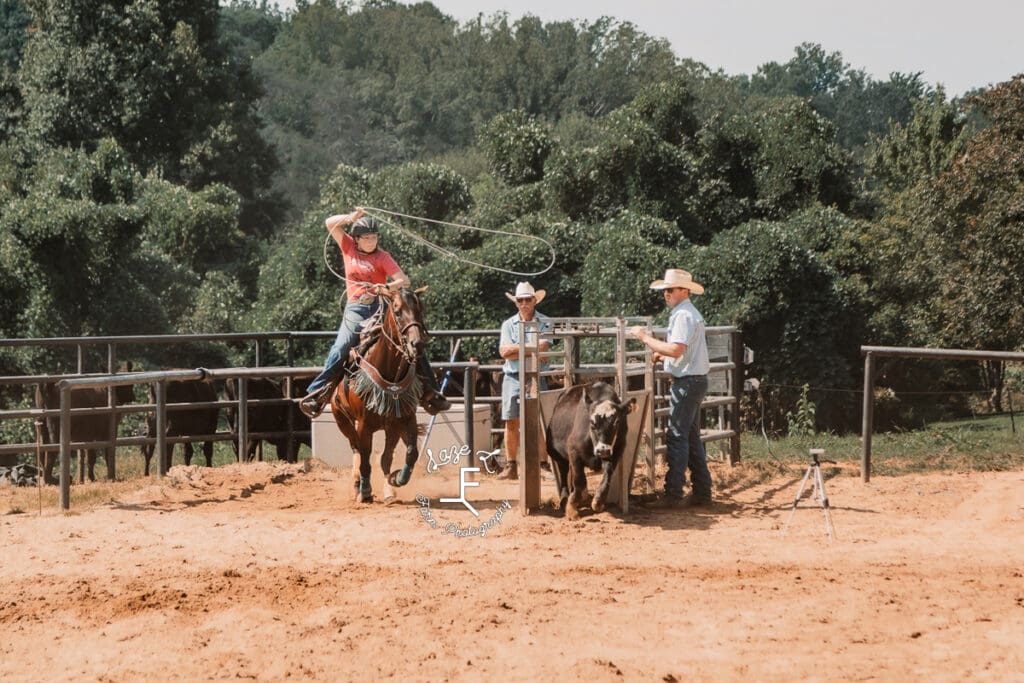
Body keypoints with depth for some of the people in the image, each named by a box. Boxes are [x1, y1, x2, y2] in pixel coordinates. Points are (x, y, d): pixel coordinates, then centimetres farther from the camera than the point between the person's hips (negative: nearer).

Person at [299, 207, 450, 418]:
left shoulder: (382, 257, 4)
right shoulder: (348, 248, 9)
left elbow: (404, 281, -7)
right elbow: (330, 223, 4)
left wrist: (387, 287, -26)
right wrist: (352, 218, -9)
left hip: (381, 307, 0)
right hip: (356, 310, 0)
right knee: (340, 351, -17)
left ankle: (431, 393, -2)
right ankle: (316, 395, -12)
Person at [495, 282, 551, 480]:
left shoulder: (545, 323, 3)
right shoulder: (509, 324, 11)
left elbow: (541, 348, -12)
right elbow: (504, 352, -2)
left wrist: (516, 348, -8)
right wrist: (530, 349, -9)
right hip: (512, 377, 3)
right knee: (511, 423, 3)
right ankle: (511, 466, 8)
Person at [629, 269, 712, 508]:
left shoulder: (683, 315, -15)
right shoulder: (690, 313, 19)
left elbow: (676, 350, -26)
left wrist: (646, 337, -18)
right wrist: (662, 353, 12)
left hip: (687, 381, -11)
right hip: (694, 380, 11)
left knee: (677, 437, -10)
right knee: (692, 437, 14)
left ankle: (673, 494, -10)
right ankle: (702, 492, 17)